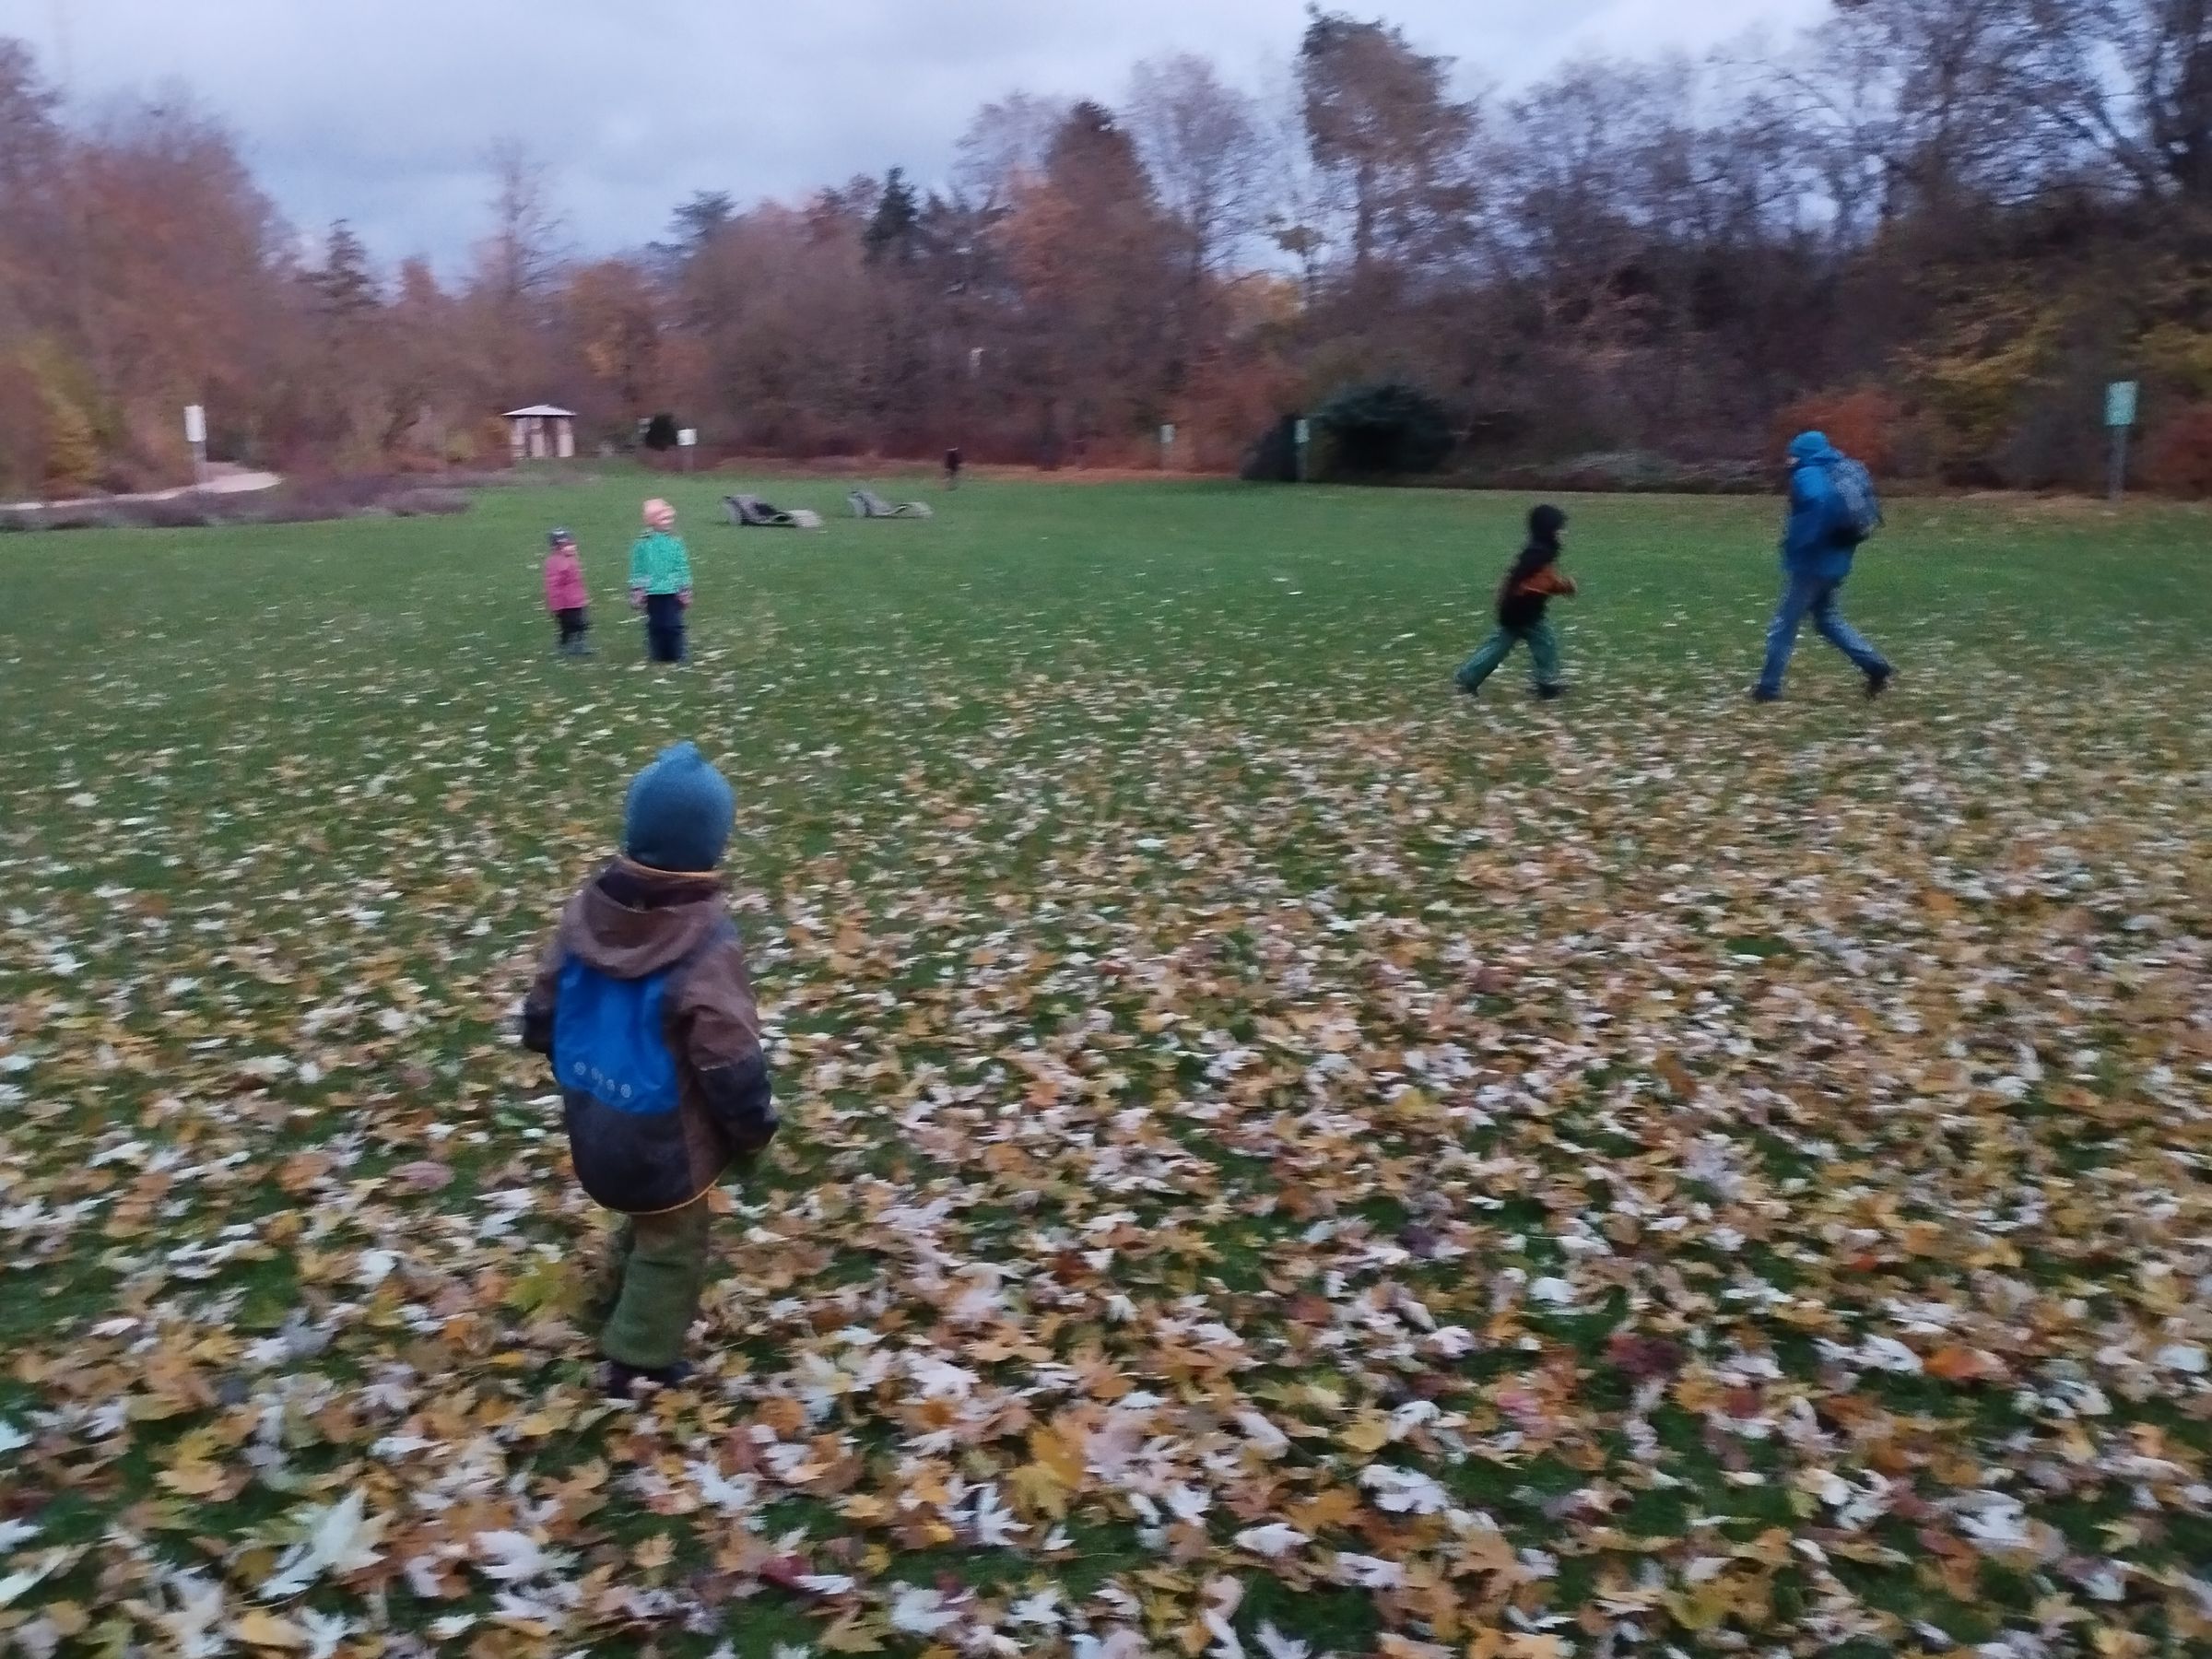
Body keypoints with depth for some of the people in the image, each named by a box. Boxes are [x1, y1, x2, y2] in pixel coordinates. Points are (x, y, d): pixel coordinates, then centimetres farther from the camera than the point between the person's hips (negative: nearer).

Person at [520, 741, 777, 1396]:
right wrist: (754, 1130, -6)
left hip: (594, 1122, 7)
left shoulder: (587, 907, -7)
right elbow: (731, 1062, -24)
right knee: (671, 1242, 16)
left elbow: (542, 1014, 4)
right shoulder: (704, 938, -27)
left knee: (645, 1219, 31)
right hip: (664, 1138, -7)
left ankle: (618, 1303, 51)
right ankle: (640, 1360, 28)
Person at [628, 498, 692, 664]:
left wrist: (685, 591, 7)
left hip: (672, 592, 0)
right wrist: (637, 593, 1)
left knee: (674, 624, -1)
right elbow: (637, 569, 2)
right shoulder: (642, 543, -2)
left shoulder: (675, 542, 1)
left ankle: (675, 655, 9)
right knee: (656, 625, 5)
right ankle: (658, 655, 15)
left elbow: (683, 568, 7)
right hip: (652, 593, 0)